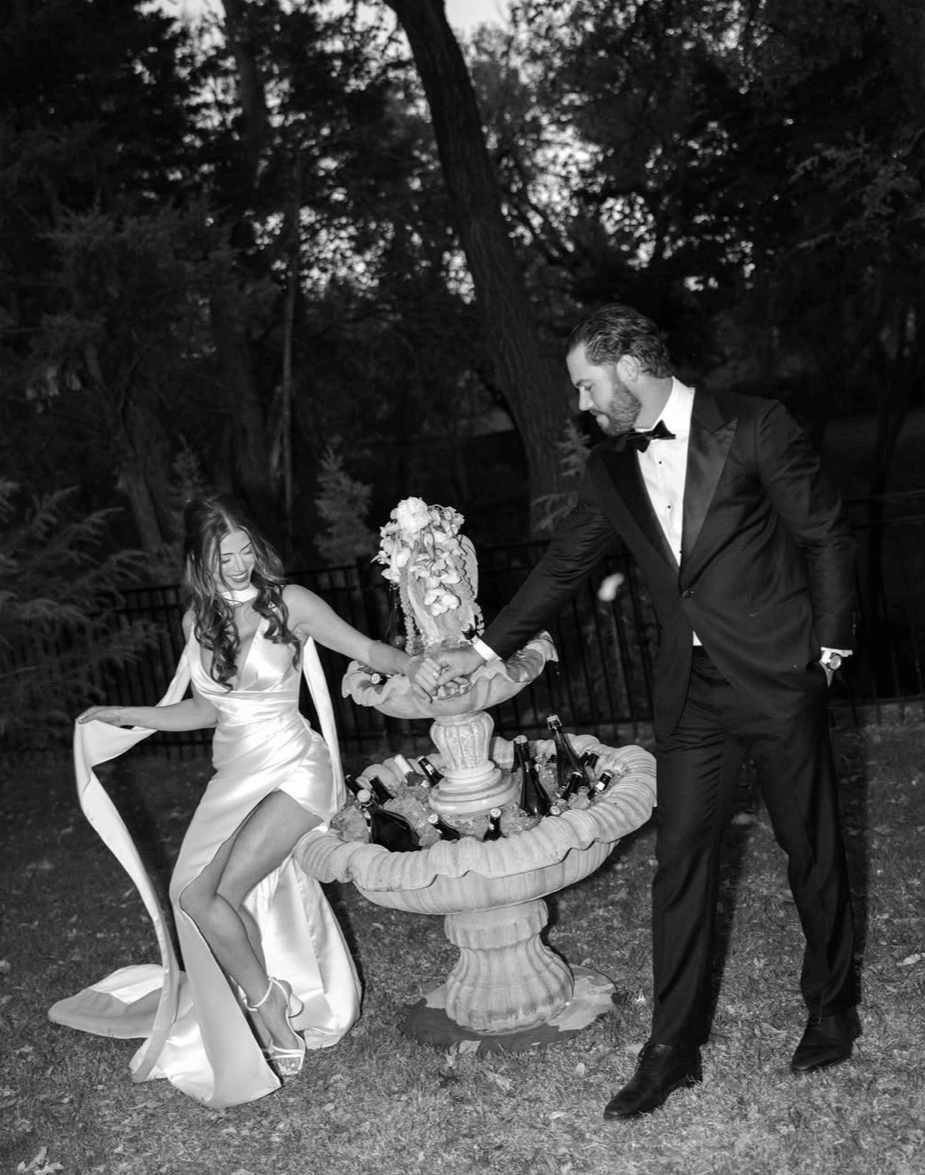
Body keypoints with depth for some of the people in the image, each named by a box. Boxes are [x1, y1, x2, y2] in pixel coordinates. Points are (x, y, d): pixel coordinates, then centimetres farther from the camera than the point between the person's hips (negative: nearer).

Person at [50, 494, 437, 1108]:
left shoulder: (289, 603, -8)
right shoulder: (199, 620, 6)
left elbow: (367, 649, -5)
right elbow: (210, 710, 14)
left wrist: (412, 666, -24)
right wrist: (123, 715, 13)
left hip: (293, 767, -6)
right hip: (234, 776, 6)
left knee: (219, 894, -18)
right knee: (193, 893, -5)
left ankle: (270, 1011, 4)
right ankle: (272, 1014, 14)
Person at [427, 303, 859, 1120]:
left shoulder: (753, 427, -9)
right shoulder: (611, 470, 6)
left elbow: (827, 534, -3)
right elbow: (563, 565, 13)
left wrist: (831, 642, -5)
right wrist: (486, 648, 14)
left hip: (780, 678, -4)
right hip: (691, 692, 4)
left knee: (812, 849, 11)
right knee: (681, 863, 5)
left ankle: (833, 1009, 34)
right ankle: (673, 1049, 18)